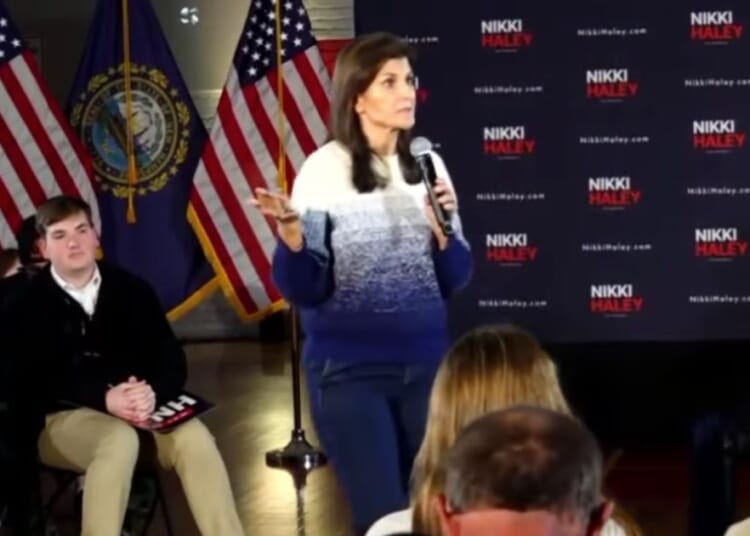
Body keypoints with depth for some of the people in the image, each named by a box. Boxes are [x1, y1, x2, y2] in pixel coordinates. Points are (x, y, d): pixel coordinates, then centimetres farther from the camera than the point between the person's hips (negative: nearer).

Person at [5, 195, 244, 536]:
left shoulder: (132, 289, 10)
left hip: (139, 409, 4)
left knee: (193, 436, -27)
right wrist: (105, 399, -25)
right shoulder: (27, 304, -2)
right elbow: (34, 380, -12)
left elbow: (172, 358, 4)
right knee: (119, 438, -37)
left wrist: (152, 393, -20)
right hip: (61, 419, -4)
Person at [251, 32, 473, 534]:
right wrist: (291, 235, -29)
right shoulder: (324, 171, -10)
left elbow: (454, 280, 5)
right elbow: (304, 290, -11)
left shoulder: (428, 165, 2)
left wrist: (442, 231, -13)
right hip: (349, 370, -4)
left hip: (426, 363, 4)